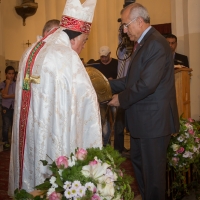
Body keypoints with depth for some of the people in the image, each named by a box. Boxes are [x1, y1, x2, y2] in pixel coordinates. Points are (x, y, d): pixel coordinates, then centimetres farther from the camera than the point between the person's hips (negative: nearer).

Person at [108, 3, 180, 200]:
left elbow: (147, 84, -26)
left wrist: (121, 99, -13)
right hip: (142, 117, 10)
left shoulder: (156, 44, -20)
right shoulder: (143, 43, 13)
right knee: (138, 162, 22)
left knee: (153, 169, 5)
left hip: (153, 119, -10)